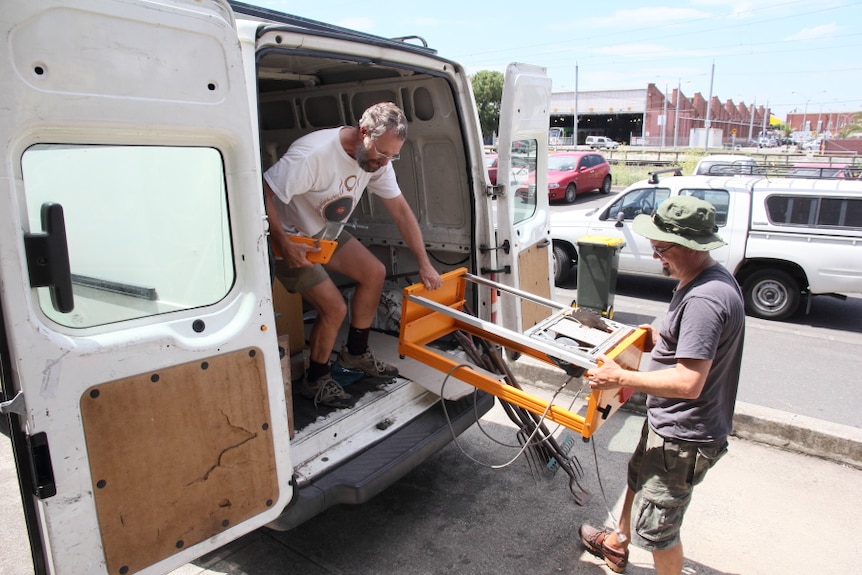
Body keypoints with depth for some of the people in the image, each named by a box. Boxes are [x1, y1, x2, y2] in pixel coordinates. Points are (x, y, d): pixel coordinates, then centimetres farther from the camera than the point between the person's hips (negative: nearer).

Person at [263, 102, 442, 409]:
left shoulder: (378, 158, -9)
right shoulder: (313, 154, -34)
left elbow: (401, 211, -3)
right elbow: (262, 194, -31)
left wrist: (425, 264, -4)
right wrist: (285, 245, -33)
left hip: (325, 233, 8)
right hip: (288, 238, -8)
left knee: (374, 273, 2)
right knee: (334, 308, -15)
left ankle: (355, 354, 21)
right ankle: (315, 381, 11)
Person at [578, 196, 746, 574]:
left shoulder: (704, 300, -32)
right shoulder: (710, 279, 2)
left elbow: (689, 383, -35)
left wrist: (621, 378, -28)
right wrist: (663, 341, 4)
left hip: (682, 439, -11)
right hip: (670, 424, 11)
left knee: (656, 528, 8)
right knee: (639, 477, 32)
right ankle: (617, 544, 57)